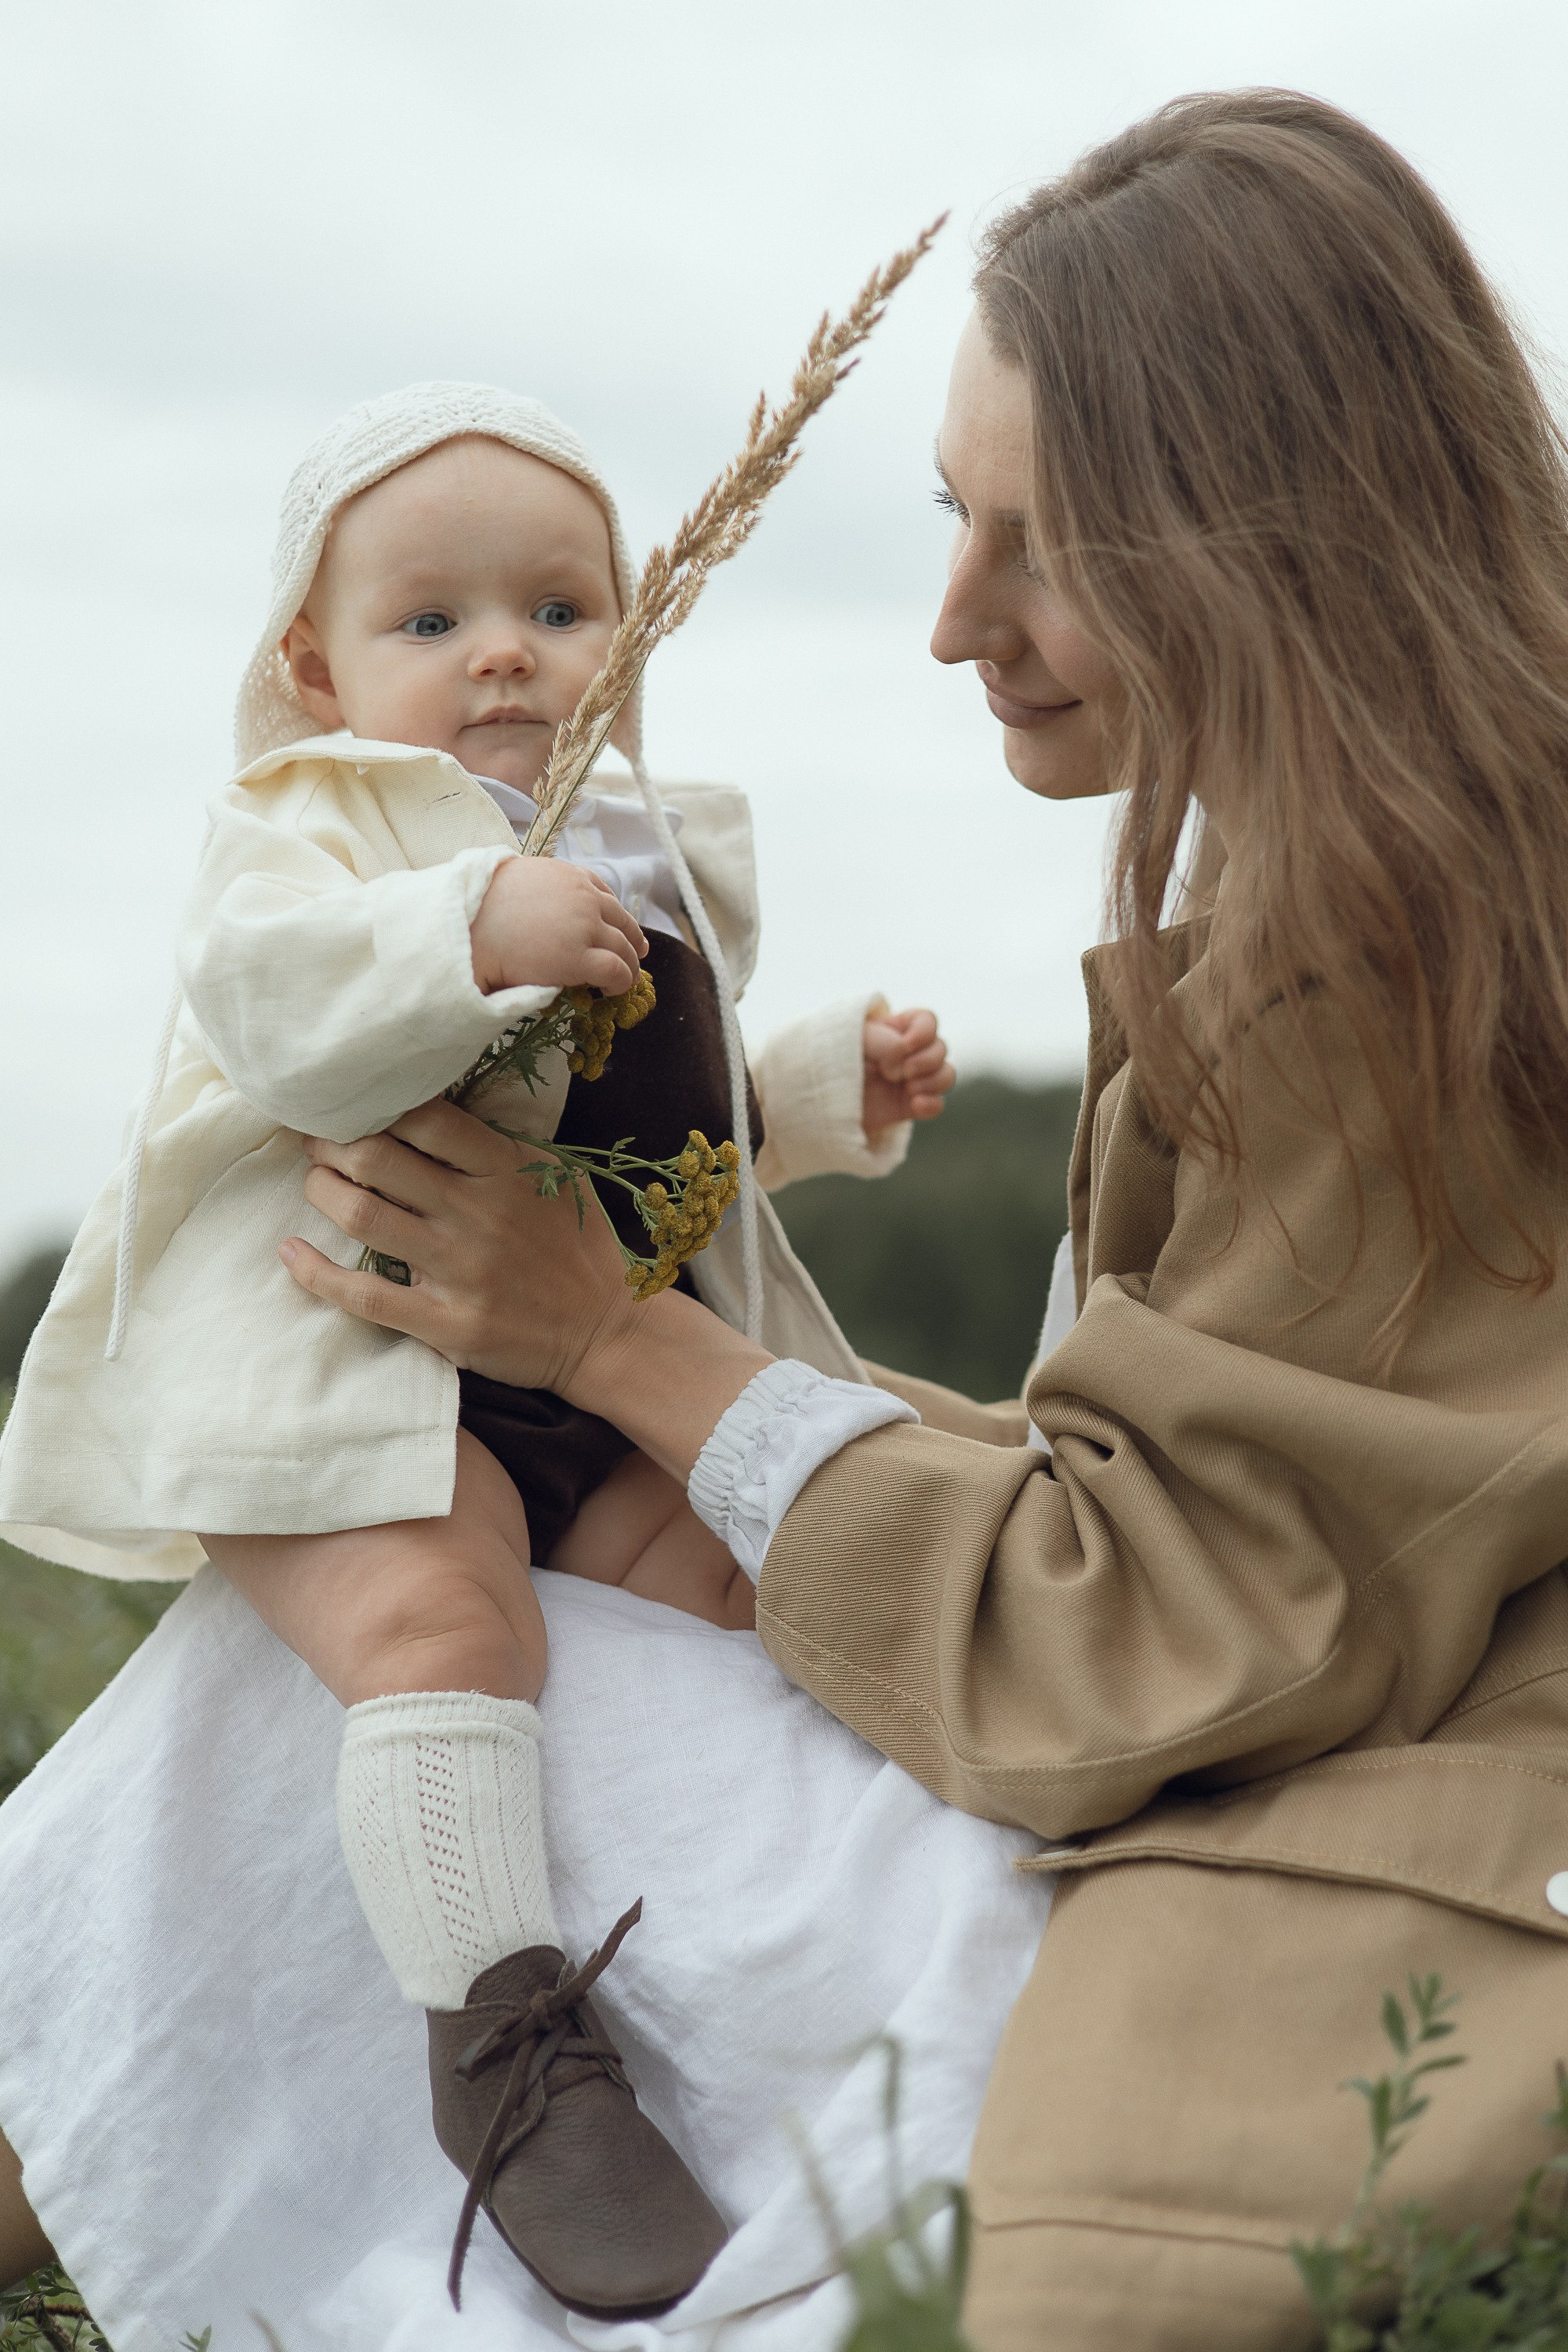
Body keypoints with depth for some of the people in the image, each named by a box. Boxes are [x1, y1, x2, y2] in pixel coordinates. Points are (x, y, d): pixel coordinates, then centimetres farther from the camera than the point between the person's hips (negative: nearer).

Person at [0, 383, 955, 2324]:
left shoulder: (653, 865, 22)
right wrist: (476, 928, -37)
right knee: (433, 1619, -28)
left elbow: (686, 1116, 34)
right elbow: (269, 1007, -25)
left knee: (757, 1575, -5)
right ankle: (505, 2039, -28)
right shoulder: (307, 832, -2)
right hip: (345, 1350, -7)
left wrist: (838, 1090, 19)